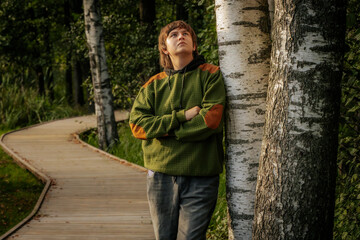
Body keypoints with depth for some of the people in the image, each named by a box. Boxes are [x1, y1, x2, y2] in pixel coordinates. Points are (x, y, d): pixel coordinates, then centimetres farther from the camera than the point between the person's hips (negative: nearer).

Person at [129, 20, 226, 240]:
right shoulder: (154, 85, 10)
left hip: (200, 177, -3)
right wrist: (182, 116, -13)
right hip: (161, 175, 3)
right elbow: (137, 124, -3)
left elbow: (211, 120, -12)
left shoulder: (211, 76, 1)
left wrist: (164, 129, -7)